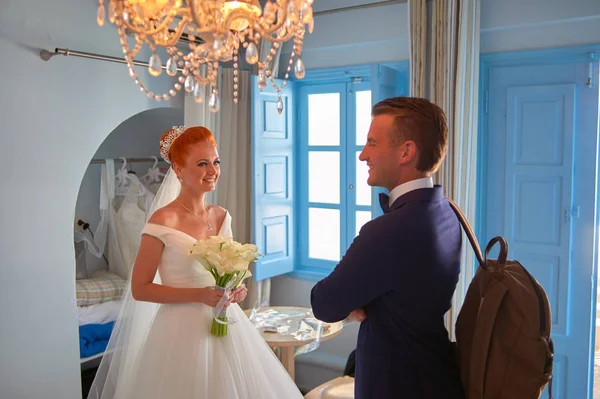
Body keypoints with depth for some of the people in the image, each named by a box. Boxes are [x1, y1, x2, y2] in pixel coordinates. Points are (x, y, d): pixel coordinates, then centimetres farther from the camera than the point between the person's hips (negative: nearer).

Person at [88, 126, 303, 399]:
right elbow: (140, 289, -12)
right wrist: (199, 295, -20)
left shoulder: (222, 216, 4)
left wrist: (236, 289, -5)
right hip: (182, 331, -6)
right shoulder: (163, 221, -14)